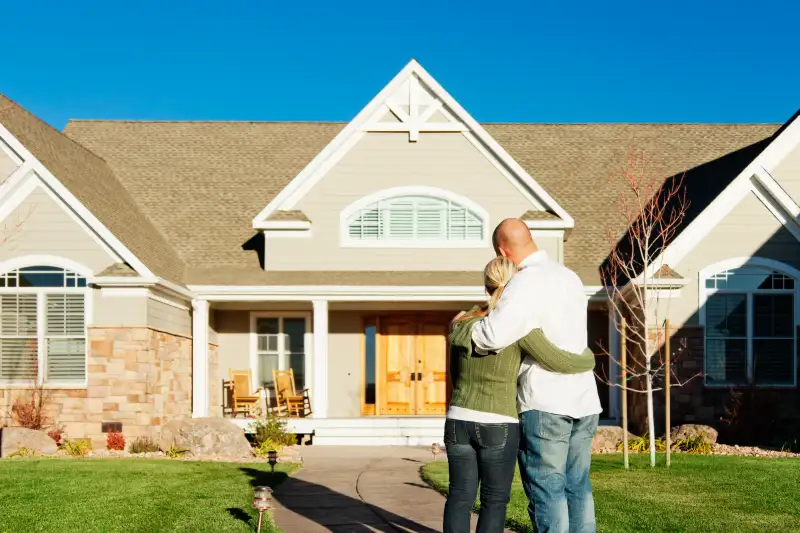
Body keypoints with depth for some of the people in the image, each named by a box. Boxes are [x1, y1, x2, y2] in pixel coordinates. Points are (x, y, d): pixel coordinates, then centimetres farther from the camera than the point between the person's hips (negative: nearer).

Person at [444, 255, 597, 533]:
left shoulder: (462, 324, 6)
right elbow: (558, 361, -9)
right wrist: (588, 359, 12)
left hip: (459, 421, 5)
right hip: (498, 427, -4)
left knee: (460, 495, 12)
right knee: (494, 500, 8)